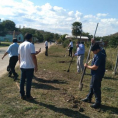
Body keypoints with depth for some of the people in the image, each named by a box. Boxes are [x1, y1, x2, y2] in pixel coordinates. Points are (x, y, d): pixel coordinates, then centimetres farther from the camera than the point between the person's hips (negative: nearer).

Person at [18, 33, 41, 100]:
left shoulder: (21, 45, 8)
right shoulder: (31, 45, -12)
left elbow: (19, 56, 12)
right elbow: (33, 57, -17)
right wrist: (36, 66, -11)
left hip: (22, 66, 6)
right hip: (30, 66, -6)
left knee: (22, 81, 12)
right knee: (29, 81, 3)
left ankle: (22, 95, 20)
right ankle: (28, 96, 10)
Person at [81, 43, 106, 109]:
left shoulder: (99, 56, -27)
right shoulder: (98, 54, 5)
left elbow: (95, 67, -28)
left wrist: (87, 66, -15)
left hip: (97, 75, -11)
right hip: (95, 74, 11)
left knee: (96, 88, 0)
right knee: (92, 86, 22)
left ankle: (98, 103, 13)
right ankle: (89, 98, 39)